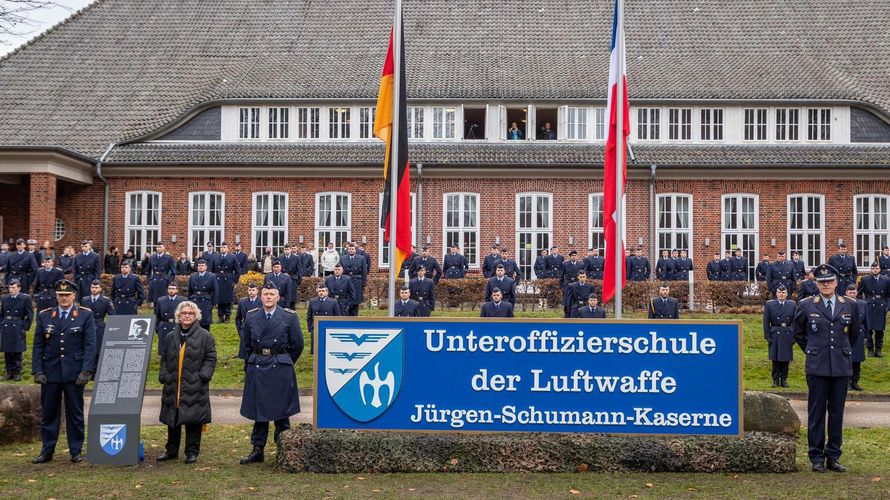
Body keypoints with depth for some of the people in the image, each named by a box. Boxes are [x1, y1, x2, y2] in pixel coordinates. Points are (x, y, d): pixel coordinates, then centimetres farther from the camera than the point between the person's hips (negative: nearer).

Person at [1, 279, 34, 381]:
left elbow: (30, 315, -1)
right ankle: (9, 372, 16)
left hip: (18, 330, -4)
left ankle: (17, 372, 9)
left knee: (17, 353, 1)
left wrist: (25, 328, -6)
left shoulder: (25, 298, -3)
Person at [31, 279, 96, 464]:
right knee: (49, 413, 8)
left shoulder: (85, 315, 1)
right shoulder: (44, 316, 8)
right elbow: (38, 346, 6)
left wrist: (86, 371, -11)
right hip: (50, 372, 2)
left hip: (74, 373, -2)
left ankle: (76, 452, 12)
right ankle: (46, 451, 17)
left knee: (75, 413, 4)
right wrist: (37, 371, -3)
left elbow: (90, 345, -3)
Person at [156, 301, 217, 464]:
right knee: (172, 420, 11)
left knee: (193, 420, -1)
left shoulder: (205, 336, -1)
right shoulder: (172, 336, 11)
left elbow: (210, 359, -2)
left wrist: (203, 375, -12)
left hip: (194, 387, -4)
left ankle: (192, 452, 11)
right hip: (173, 386, 4)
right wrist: (163, 375, 4)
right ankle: (171, 451, 22)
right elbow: (164, 359, 17)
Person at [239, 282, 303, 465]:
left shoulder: (289, 317, -2)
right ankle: (257, 450, 15)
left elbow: (297, 344, 4)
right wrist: (251, 365, 12)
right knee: (258, 411, 8)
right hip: (256, 370, 3)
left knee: (281, 412, 3)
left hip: (280, 370, -3)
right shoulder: (251, 317, 7)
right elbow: (246, 345, 16)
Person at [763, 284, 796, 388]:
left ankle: (784, 379, 15)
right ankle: (775, 380, 10)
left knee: (786, 359, 6)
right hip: (775, 335, -1)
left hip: (788, 335, 1)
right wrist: (767, 336, -6)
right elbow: (766, 322, 2)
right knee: (775, 359, 2)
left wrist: (794, 336, 0)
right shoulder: (769, 305, 4)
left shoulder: (793, 305, 7)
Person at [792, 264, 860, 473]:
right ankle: (817, 458, 8)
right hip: (817, 367, -2)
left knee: (837, 413, 6)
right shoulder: (806, 305, 1)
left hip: (842, 367, 2)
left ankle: (833, 457, 14)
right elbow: (797, 332, 14)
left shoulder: (849, 306, 6)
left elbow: (854, 333, 21)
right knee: (816, 413, 1)